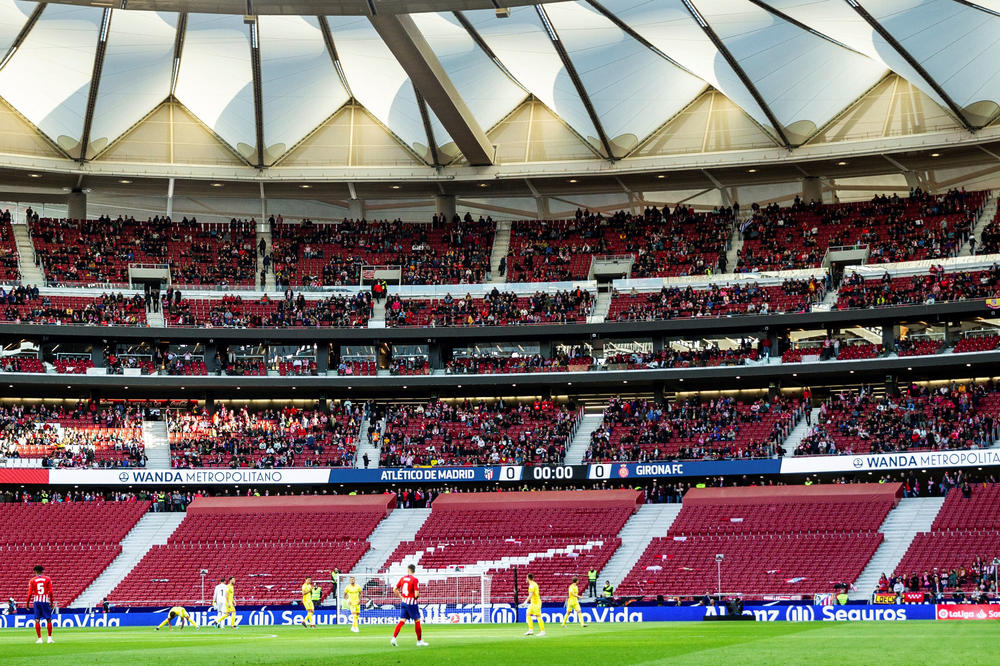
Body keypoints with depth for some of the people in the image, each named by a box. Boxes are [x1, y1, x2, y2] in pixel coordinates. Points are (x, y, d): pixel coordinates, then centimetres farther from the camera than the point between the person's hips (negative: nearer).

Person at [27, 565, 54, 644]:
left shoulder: (32, 580, 3)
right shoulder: (47, 579, 3)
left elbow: (30, 593, -2)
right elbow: (50, 592, -2)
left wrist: (27, 604, 6)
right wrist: (51, 602, 6)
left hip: (36, 601, 0)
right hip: (45, 601, 0)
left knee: (37, 620, 3)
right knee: (48, 619, 7)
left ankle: (39, 638, -2)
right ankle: (50, 638, 4)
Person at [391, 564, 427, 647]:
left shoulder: (403, 578, 5)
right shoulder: (415, 580, -12)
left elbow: (395, 589, 10)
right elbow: (416, 594, -17)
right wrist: (417, 596, 5)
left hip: (403, 602, 5)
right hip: (411, 603, -5)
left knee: (402, 621, 5)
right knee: (417, 621, 8)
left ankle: (393, 638, -8)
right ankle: (419, 641, 15)